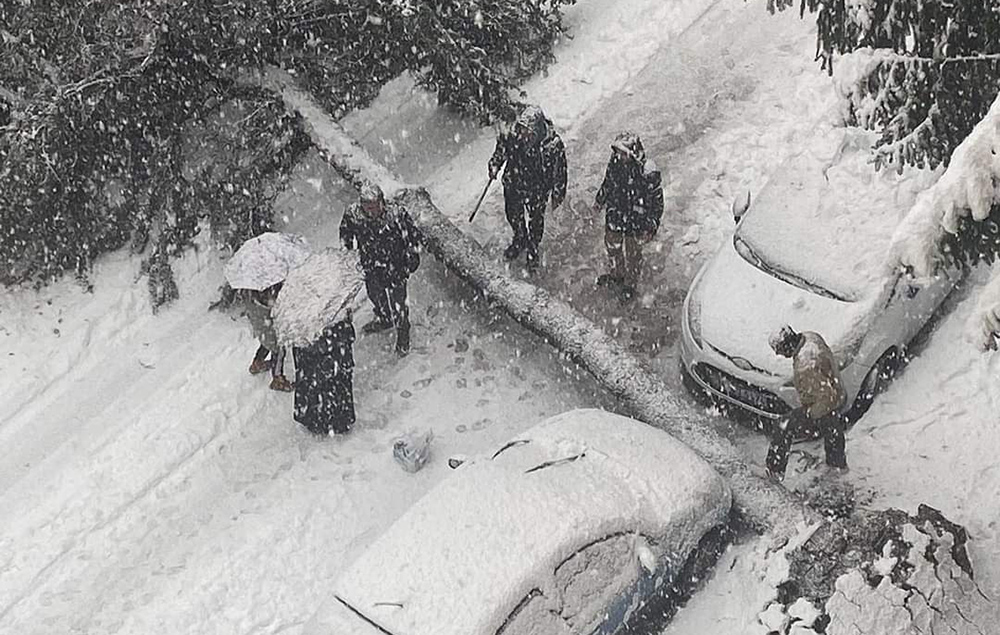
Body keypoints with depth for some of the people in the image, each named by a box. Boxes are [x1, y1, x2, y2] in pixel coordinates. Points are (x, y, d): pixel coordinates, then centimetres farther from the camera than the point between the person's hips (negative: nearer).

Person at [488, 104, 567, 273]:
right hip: (513, 184, 3)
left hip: (537, 191, -3)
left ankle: (533, 253, 47)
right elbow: (501, 150, -1)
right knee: (513, 215, 26)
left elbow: (559, 170, -15)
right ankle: (520, 240, 58)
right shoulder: (513, 137, -25)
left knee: (536, 222, 19)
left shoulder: (553, 144, -31)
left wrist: (557, 194, -7)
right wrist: (495, 165, -17)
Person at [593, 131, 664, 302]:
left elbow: (657, 201, -18)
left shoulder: (648, 173, -30)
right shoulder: (615, 162, -15)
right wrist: (599, 200, 20)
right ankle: (616, 274, 56)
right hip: (614, 217, 5)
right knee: (612, 247, 27)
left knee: (632, 255, 18)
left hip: (635, 224, -5)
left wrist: (651, 227, -15)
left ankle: (630, 285, 44)